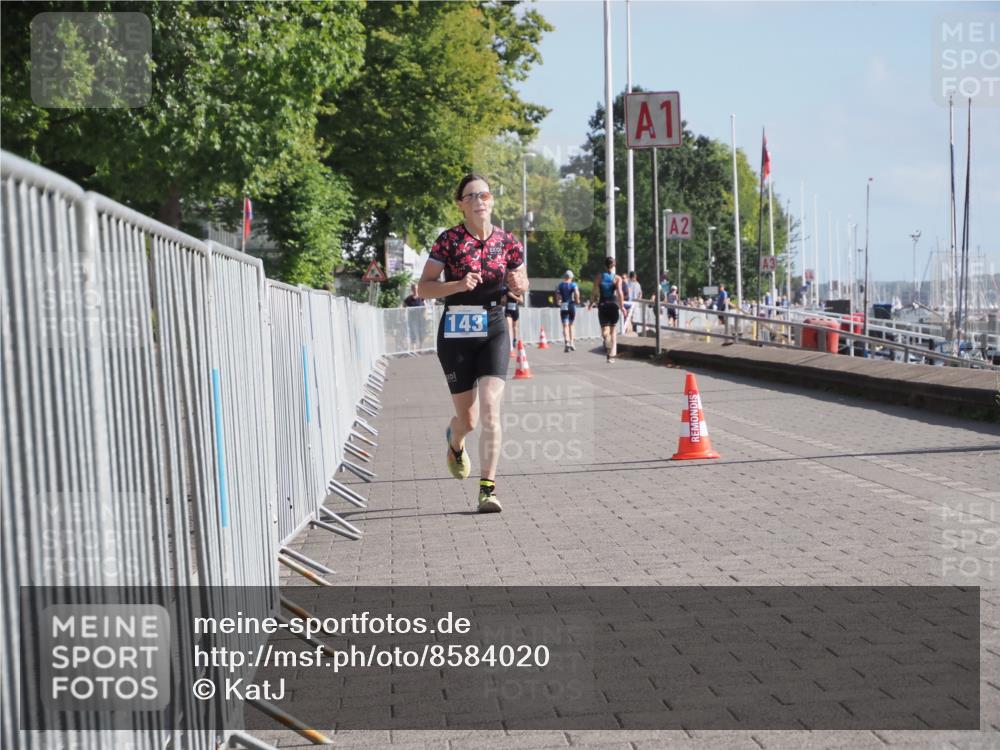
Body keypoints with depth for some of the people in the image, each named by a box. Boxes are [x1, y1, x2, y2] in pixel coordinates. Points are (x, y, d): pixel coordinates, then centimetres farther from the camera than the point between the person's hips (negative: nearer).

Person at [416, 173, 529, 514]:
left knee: (490, 410, -15)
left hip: (493, 331, 1)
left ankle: (487, 488, -11)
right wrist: (458, 285, -22)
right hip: (455, 333, -1)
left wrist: (518, 285, -8)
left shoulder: (508, 242, 1)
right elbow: (423, 288, -6)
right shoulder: (449, 240, -6)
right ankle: (455, 441, 46)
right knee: (468, 418, 8)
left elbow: (521, 283, 16)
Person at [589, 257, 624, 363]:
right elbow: (619, 292, -13)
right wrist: (622, 305, -10)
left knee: (605, 330, -3)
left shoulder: (599, 277, 2)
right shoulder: (617, 278, -1)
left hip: (602, 305, 0)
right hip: (614, 305, 0)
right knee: (613, 330, 15)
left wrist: (591, 303, 13)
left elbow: (594, 292, -1)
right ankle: (612, 354, 12)